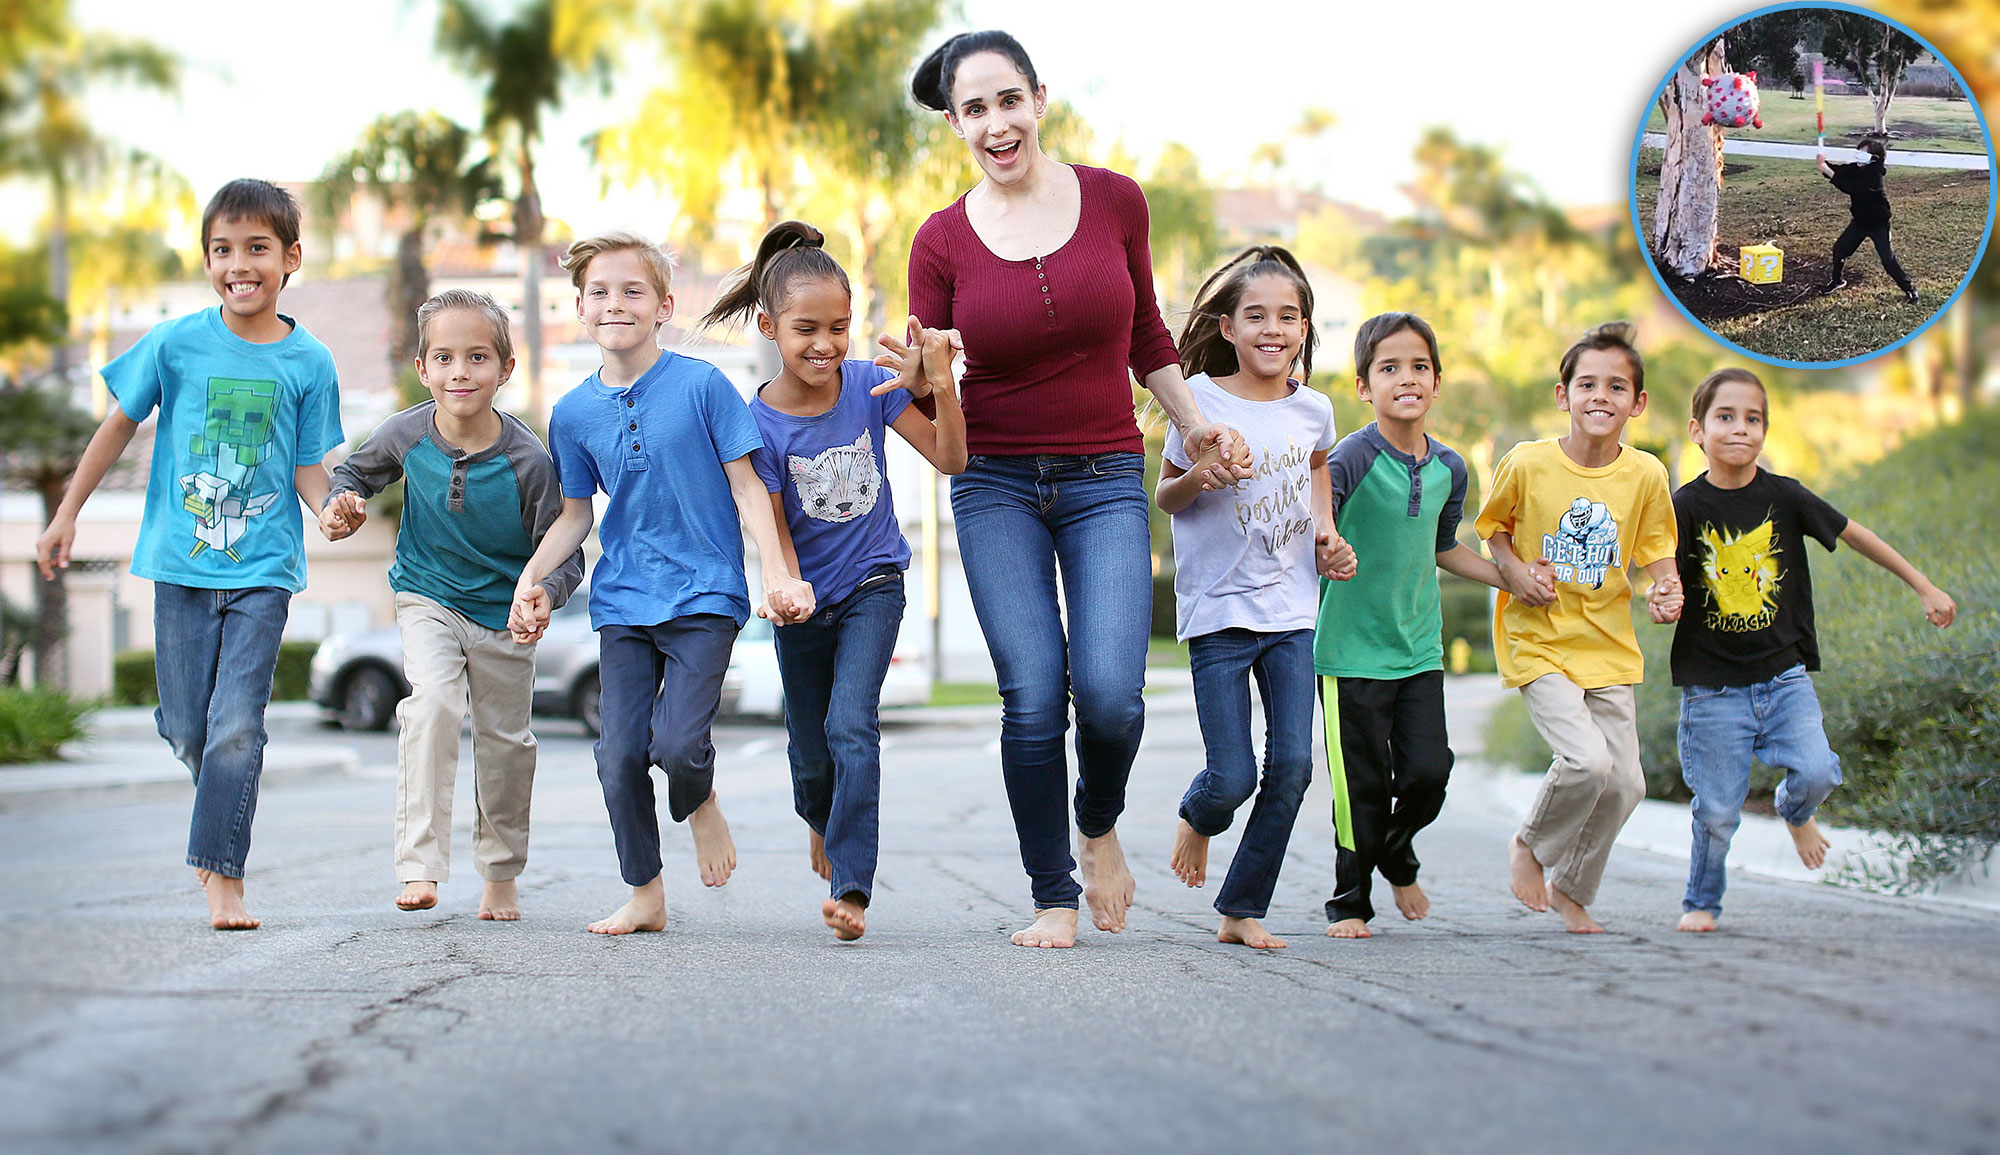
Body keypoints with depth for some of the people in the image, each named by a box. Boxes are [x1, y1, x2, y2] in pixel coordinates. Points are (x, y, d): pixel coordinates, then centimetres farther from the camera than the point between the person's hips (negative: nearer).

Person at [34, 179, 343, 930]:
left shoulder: (308, 362, -2)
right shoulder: (177, 344, -3)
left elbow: (307, 467, 1)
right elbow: (119, 427, 8)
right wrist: (66, 516, 10)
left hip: (263, 565, -1)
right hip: (183, 559, 1)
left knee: (236, 726, -9)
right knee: (186, 730, 7)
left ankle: (223, 879, -2)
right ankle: (220, 825, 36)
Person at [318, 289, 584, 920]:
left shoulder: (528, 460, -23)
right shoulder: (407, 435, -16)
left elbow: (564, 554, -15)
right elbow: (356, 469, 7)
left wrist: (543, 596, -35)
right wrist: (341, 504, -14)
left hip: (505, 612, 0)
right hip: (429, 598, 0)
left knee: (505, 740, 12)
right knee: (433, 699, -27)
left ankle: (501, 875, 36)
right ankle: (420, 865, -26)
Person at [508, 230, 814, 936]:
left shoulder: (701, 386, -5)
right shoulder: (574, 413, 5)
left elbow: (745, 486, -2)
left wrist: (777, 574, -10)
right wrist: (531, 577, 3)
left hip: (703, 593, -3)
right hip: (622, 603, 4)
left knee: (677, 744, -18)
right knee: (619, 755, -1)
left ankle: (700, 805, 18)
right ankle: (645, 896, 15)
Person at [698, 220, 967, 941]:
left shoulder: (870, 387, -12)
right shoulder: (761, 424, -17)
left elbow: (950, 459, -12)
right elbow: (776, 534, -13)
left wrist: (940, 387, -27)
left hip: (873, 583, 0)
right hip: (805, 600, 0)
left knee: (851, 727, -20)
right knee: (811, 757, 12)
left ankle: (851, 889, -19)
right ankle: (823, 821, 49)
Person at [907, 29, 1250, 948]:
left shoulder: (1115, 201, -1)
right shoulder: (942, 242, -3)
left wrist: (1196, 426, 16)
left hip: (1106, 482, 0)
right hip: (996, 485, 0)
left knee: (1109, 692, -15)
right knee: (1033, 695, -9)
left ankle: (1099, 825, 18)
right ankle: (1054, 898, 8)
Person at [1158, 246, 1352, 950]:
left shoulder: (1313, 409, 3)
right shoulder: (1202, 400, -7)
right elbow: (1164, 496, 3)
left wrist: (1327, 535, 11)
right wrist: (1196, 477, -19)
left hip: (1291, 611, 4)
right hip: (1218, 613, -3)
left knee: (1292, 767, -4)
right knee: (1233, 778, -7)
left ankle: (1242, 911, 10)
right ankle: (1198, 818, 30)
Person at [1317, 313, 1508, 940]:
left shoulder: (1448, 467, 6)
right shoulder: (1352, 457, -13)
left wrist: (1509, 578, 19)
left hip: (1419, 647, 5)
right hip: (1351, 647, -5)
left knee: (1428, 771, -3)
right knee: (1362, 786, 0)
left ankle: (1398, 854, 28)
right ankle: (1350, 901, 19)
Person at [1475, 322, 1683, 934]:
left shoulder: (1645, 475, -3)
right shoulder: (1527, 463, -9)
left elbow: (1657, 551, 6)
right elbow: (1494, 526, 7)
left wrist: (1666, 592, -15)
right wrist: (1514, 572, -11)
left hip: (1609, 648, 4)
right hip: (1538, 642, -4)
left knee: (1624, 783, 2)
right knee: (1586, 760, -22)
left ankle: (1572, 890, 26)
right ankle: (1529, 846, 9)